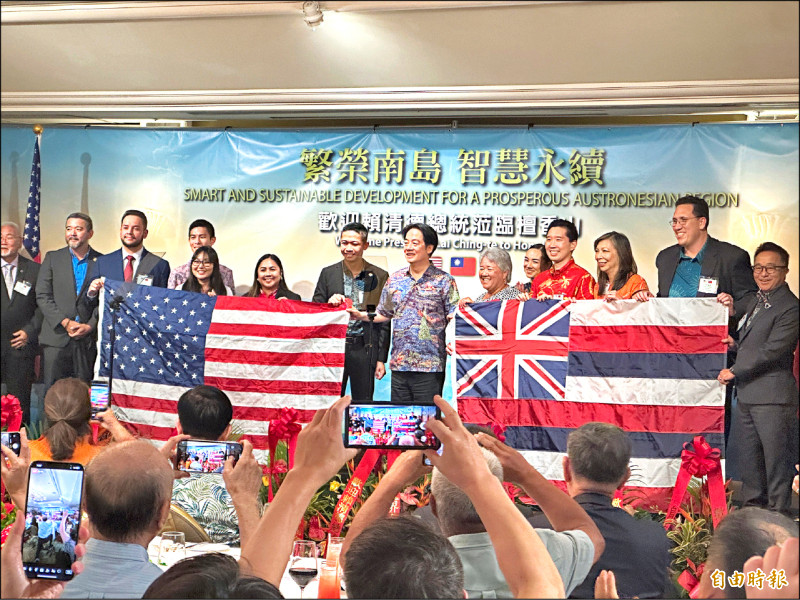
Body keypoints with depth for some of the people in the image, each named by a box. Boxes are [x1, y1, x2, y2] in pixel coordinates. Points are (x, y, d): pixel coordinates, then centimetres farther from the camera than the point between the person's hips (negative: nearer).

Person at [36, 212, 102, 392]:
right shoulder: (52, 258, 9)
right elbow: (42, 296, 3)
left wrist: (90, 326, -8)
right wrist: (65, 323, -8)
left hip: (88, 340, 0)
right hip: (56, 338, 1)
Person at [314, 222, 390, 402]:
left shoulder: (380, 276, 4)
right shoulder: (328, 273, 7)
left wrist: (381, 359, 0)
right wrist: (329, 304, -13)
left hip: (364, 349, -1)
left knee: (364, 405, 2)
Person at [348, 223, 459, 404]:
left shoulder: (444, 281, -1)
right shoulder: (395, 279, 12)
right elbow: (384, 314, 22)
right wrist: (361, 315, 7)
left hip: (429, 368, -4)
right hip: (398, 365, 5)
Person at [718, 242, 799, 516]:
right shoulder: (756, 301, 17)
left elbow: (772, 350, -19)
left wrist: (734, 371, -13)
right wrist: (736, 344, 5)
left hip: (772, 396, -9)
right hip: (747, 393, 9)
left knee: (776, 456, 0)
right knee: (748, 455, 17)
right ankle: (752, 505, 29)